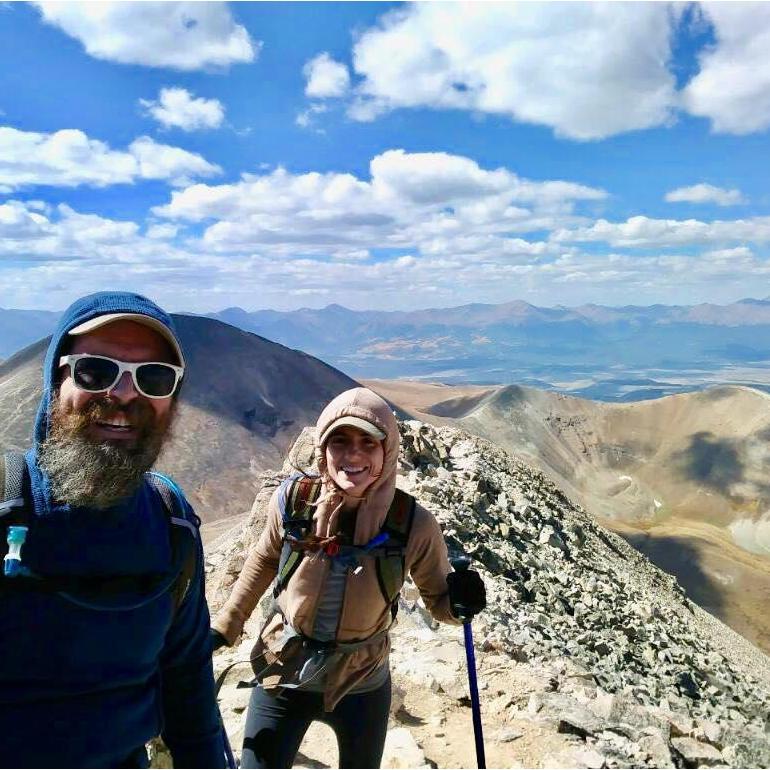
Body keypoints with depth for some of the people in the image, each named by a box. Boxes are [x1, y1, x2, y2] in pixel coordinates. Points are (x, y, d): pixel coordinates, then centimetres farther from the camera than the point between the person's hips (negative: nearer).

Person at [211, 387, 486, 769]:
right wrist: (224, 626, 7)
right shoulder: (292, 498, -19)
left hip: (362, 686, 0)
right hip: (282, 677, 0)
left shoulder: (413, 525, -22)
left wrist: (459, 602, -27)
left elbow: (438, 601, -6)